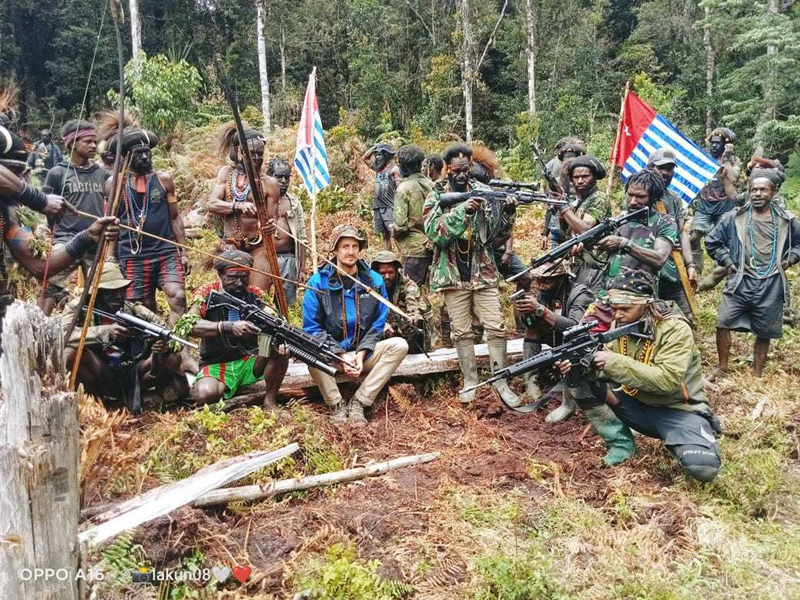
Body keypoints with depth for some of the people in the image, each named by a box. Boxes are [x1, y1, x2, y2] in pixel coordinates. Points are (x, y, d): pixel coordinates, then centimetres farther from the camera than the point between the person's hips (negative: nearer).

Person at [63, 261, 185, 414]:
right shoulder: (79, 308, -7)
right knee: (72, 352, -29)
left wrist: (164, 345, -29)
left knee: (173, 358, -17)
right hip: (99, 377, -2)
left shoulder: (134, 311, -4)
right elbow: (62, 335, -25)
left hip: (131, 375, 2)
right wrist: (105, 331, -36)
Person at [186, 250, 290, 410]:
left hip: (251, 361, 3)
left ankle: (270, 400, -4)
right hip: (215, 365, -2)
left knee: (280, 351, -25)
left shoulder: (255, 294, 0)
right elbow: (188, 324, -24)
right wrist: (228, 327, -39)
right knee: (205, 394, -34)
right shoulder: (206, 293, -8)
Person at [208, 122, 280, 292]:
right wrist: (239, 206, -21)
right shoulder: (226, 173, 9)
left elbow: (271, 220, 0)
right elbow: (212, 204, -3)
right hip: (229, 247, 2)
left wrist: (270, 227, -25)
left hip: (258, 248, -2)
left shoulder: (269, 183, 0)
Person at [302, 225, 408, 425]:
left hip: (363, 354, 3)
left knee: (399, 345, -22)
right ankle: (336, 405, -13)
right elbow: (312, 327, -8)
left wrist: (361, 353, -13)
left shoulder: (374, 281, 1)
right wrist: (342, 355, -18)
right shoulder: (318, 281, -6)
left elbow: (378, 322, 2)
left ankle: (359, 402, -18)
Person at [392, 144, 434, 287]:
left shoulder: (404, 187, -12)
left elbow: (400, 223, -16)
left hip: (414, 248, -6)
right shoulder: (430, 184, 4)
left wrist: (396, 234, 4)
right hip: (432, 245, 6)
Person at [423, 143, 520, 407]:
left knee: (496, 327, 0)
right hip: (453, 275, -1)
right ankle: (470, 382, 19)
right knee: (462, 332, 6)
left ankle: (501, 381, 11)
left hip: (483, 272, 2)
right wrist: (461, 210, -27)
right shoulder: (435, 197, 0)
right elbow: (434, 233, -16)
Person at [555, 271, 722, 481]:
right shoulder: (621, 325, -2)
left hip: (677, 409, -5)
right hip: (637, 404, 5)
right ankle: (621, 442, -3)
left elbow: (667, 380, -32)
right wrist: (580, 363, -23)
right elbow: (605, 366, 0)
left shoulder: (675, 329, -21)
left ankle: (679, 440, 3)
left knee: (703, 466, -32)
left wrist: (615, 362, -34)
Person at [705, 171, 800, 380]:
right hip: (740, 282, 0)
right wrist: (727, 262, 4)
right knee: (723, 323, -8)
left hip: (771, 285, 1)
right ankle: (722, 366, 11)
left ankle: (757, 375, 21)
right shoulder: (734, 217, 2)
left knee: (764, 332, 7)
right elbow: (712, 241, 11)